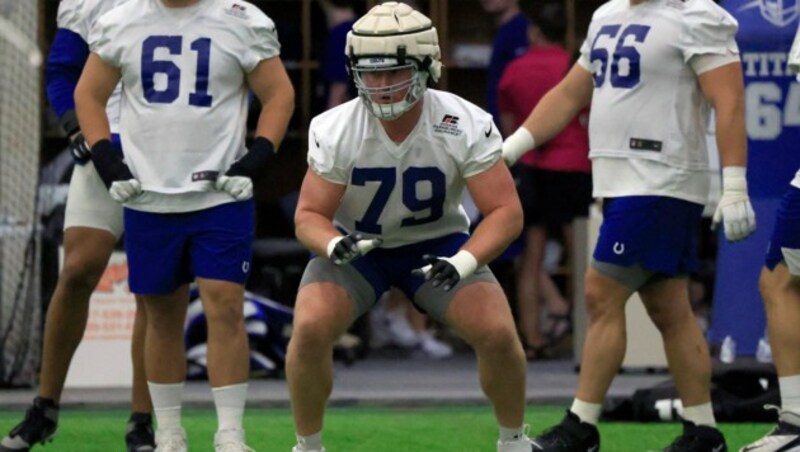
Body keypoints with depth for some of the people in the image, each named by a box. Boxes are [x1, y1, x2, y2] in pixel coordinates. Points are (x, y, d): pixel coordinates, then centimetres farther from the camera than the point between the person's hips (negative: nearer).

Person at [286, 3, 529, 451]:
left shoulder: (467, 126, -25)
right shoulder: (334, 131, -23)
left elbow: (506, 212, -24)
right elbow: (309, 214, -16)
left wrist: (463, 263, -41)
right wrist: (335, 245, -39)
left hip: (437, 245, 0)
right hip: (357, 246, 0)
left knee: (498, 333, -19)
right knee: (310, 329, -25)